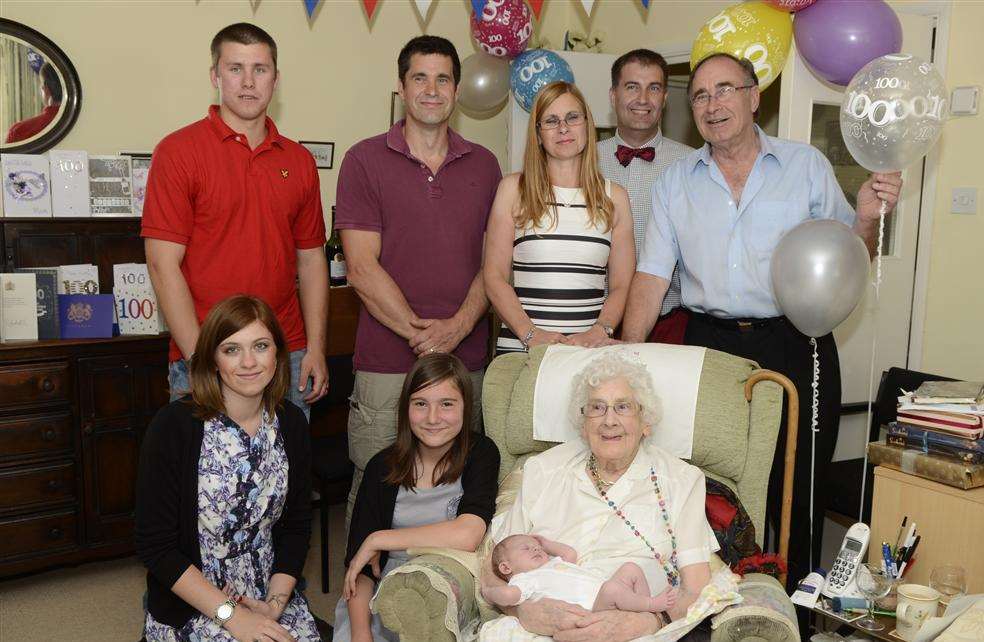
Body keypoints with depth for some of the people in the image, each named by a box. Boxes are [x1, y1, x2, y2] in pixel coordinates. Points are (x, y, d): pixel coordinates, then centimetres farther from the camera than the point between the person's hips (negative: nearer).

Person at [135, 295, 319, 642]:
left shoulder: (291, 423, 0)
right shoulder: (173, 427, -13)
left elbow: (296, 526, 6)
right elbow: (154, 546, -12)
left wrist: (274, 603, -8)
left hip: (272, 593, 4)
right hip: (190, 607, -3)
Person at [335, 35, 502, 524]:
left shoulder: (484, 165, 11)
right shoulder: (365, 160, 0)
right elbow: (361, 269, -6)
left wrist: (458, 327, -9)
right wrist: (420, 335, -12)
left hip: (467, 363, 3)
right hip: (386, 366, -3)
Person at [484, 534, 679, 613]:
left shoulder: (552, 563, 31)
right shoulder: (522, 580, 0)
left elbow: (571, 554, 43)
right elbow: (509, 596, -19)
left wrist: (546, 544, 43)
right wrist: (488, 592, -3)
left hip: (607, 596, 10)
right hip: (591, 606, -10)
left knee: (631, 568, 4)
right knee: (611, 588, -36)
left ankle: (646, 612, 6)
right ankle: (652, 604, -13)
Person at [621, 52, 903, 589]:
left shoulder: (806, 165, 5)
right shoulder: (676, 181, 9)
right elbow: (653, 273, 4)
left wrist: (867, 217, -13)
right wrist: (626, 351, -7)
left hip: (795, 348, -1)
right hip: (709, 346, 2)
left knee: (795, 493, 3)